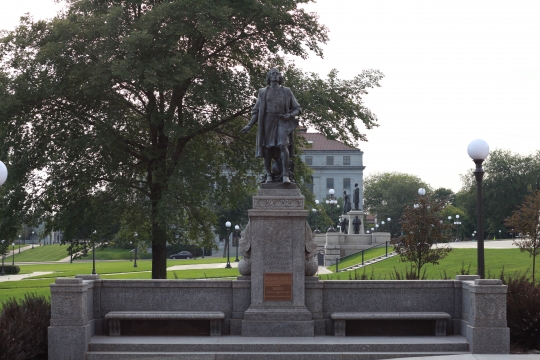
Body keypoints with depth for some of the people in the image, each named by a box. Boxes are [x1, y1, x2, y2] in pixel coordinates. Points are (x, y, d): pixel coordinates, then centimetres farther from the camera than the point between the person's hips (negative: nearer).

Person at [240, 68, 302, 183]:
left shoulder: (286, 91, 11)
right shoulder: (263, 92, 13)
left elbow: (298, 109, 12)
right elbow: (257, 111, 14)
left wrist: (291, 115, -9)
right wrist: (249, 125, 4)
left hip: (282, 123, -2)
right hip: (267, 123, 2)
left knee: (283, 145, -21)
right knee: (267, 149, -2)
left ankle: (285, 175, -24)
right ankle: (269, 175, 11)